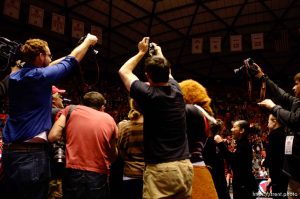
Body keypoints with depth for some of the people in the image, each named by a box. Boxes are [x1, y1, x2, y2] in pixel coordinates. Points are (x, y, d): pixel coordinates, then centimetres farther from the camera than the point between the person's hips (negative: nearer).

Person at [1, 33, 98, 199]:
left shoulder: (14, 76, 8)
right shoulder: (39, 76, -14)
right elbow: (71, 61, -2)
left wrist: (72, 53, 30)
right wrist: (88, 41, 15)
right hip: (31, 152, -8)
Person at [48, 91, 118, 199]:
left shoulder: (70, 109, 6)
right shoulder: (110, 120, 8)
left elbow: (52, 137, -2)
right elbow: (113, 156, 12)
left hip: (73, 173, 0)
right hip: (98, 176, 0)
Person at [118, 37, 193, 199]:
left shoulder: (148, 95, -10)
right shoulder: (176, 90, 4)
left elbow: (124, 71, 9)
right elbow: (166, 73, 29)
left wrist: (141, 52, 21)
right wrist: (159, 53, 45)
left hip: (160, 169, -6)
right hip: (185, 167, 6)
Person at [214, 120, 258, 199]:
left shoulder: (244, 145, -17)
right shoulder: (241, 144, 14)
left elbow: (233, 160, -29)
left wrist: (221, 144, -29)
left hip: (245, 184, -10)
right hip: (241, 183, 10)